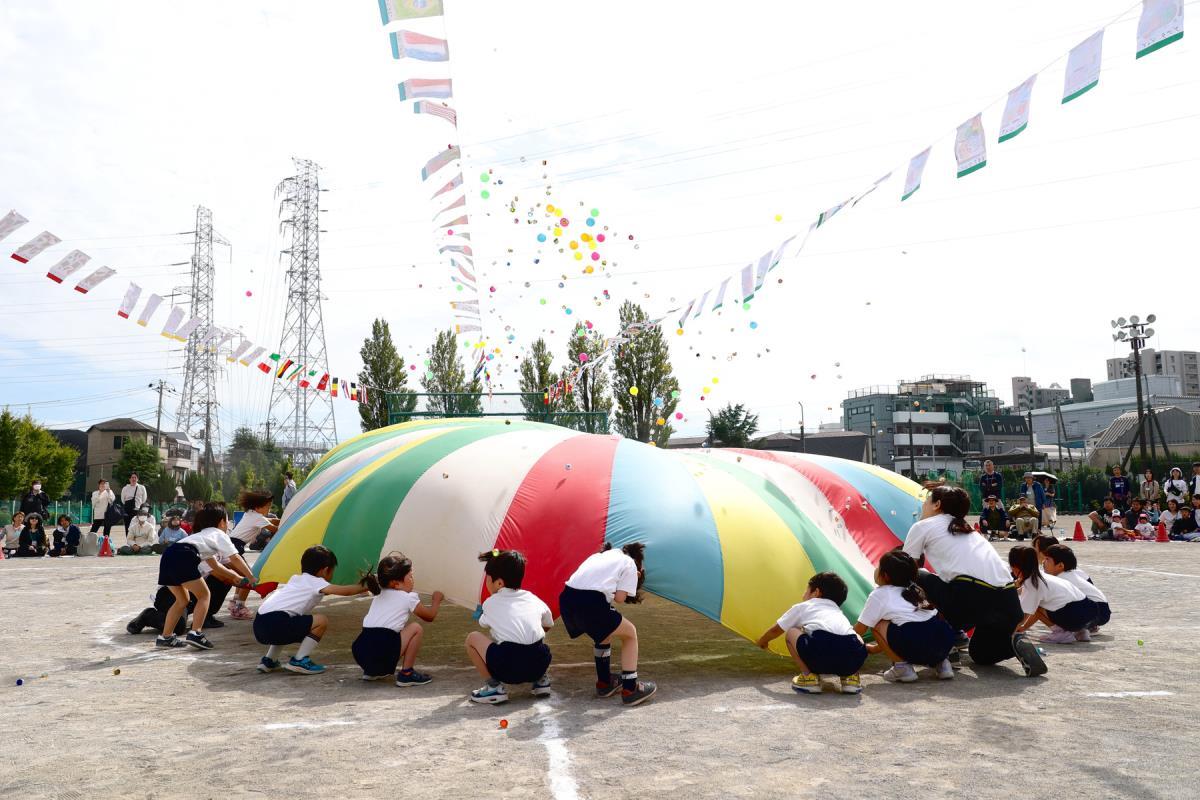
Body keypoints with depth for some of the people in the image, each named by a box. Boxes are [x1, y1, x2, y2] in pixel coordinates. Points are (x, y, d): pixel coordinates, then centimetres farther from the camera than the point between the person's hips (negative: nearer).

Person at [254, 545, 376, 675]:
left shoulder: (295, 578, 24)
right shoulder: (316, 582, 1)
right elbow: (344, 591, -10)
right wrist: (364, 587, 5)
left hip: (259, 627, 9)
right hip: (276, 624, -9)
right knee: (322, 621, -3)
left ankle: (269, 660, 29)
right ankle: (299, 661, -1)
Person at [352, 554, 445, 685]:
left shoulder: (380, 595, 22)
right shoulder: (408, 597, 4)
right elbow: (430, 616, 18)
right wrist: (436, 600, 36)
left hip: (359, 654, 8)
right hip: (381, 655, -8)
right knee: (416, 628, 5)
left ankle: (372, 671, 26)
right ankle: (406, 674, 5)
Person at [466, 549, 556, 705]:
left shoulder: (491, 603, 12)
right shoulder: (532, 598, 18)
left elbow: (484, 624, 32)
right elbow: (548, 625, 32)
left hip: (508, 668, -5)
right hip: (540, 664, 5)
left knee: (472, 638, 14)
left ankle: (493, 686, 5)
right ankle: (540, 680, 22)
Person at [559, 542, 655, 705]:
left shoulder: (599, 555, 33)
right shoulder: (630, 564, 16)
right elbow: (619, 597, 6)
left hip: (566, 599, 7)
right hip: (590, 603, -7)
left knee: (603, 631, 33)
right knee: (630, 634, 16)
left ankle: (604, 683, 38)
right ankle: (630, 689, 14)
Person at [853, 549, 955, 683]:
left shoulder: (878, 595, 8)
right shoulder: (913, 591, 28)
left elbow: (859, 629, 16)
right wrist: (874, 648, 48)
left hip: (916, 646, -7)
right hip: (946, 643, 7)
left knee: (877, 624, 11)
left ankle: (902, 666, 1)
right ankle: (940, 662, 15)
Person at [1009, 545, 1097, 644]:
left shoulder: (1029, 583, -7)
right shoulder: (1041, 576, 19)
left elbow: (1024, 615, -5)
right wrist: (1023, 627, 34)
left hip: (1074, 615, -9)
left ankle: (1062, 633, -1)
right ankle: (1079, 631, 19)